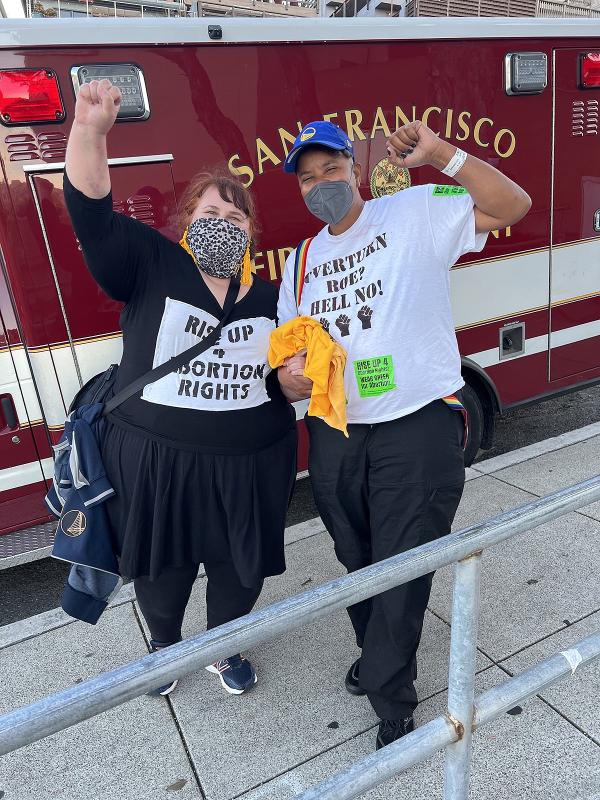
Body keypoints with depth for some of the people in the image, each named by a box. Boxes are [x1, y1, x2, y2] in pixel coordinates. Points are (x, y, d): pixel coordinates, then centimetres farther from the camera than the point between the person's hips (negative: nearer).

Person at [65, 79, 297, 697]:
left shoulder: (272, 298, 5)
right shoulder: (150, 266, -3)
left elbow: (290, 379, 10)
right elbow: (91, 214, -17)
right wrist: (90, 131, -31)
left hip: (249, 466, 2)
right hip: (154, 462, -1)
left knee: (239, 573, 18)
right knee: (161, 574, 18)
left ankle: (224, 649, 50)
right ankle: (163, 644, 51)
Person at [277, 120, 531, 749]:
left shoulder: (416, 212, -1)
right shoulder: (300, 263, 13)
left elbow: (512, 206, -11)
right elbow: (288, 350, 14)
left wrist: (439, 154, -21)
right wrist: (291, 378, -9)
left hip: (418, 425, -5)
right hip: (334, 433, 6)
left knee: (402, 571, 3)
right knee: (356, 562, 21)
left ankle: (389, 702, 27)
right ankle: (375, 652, 49)